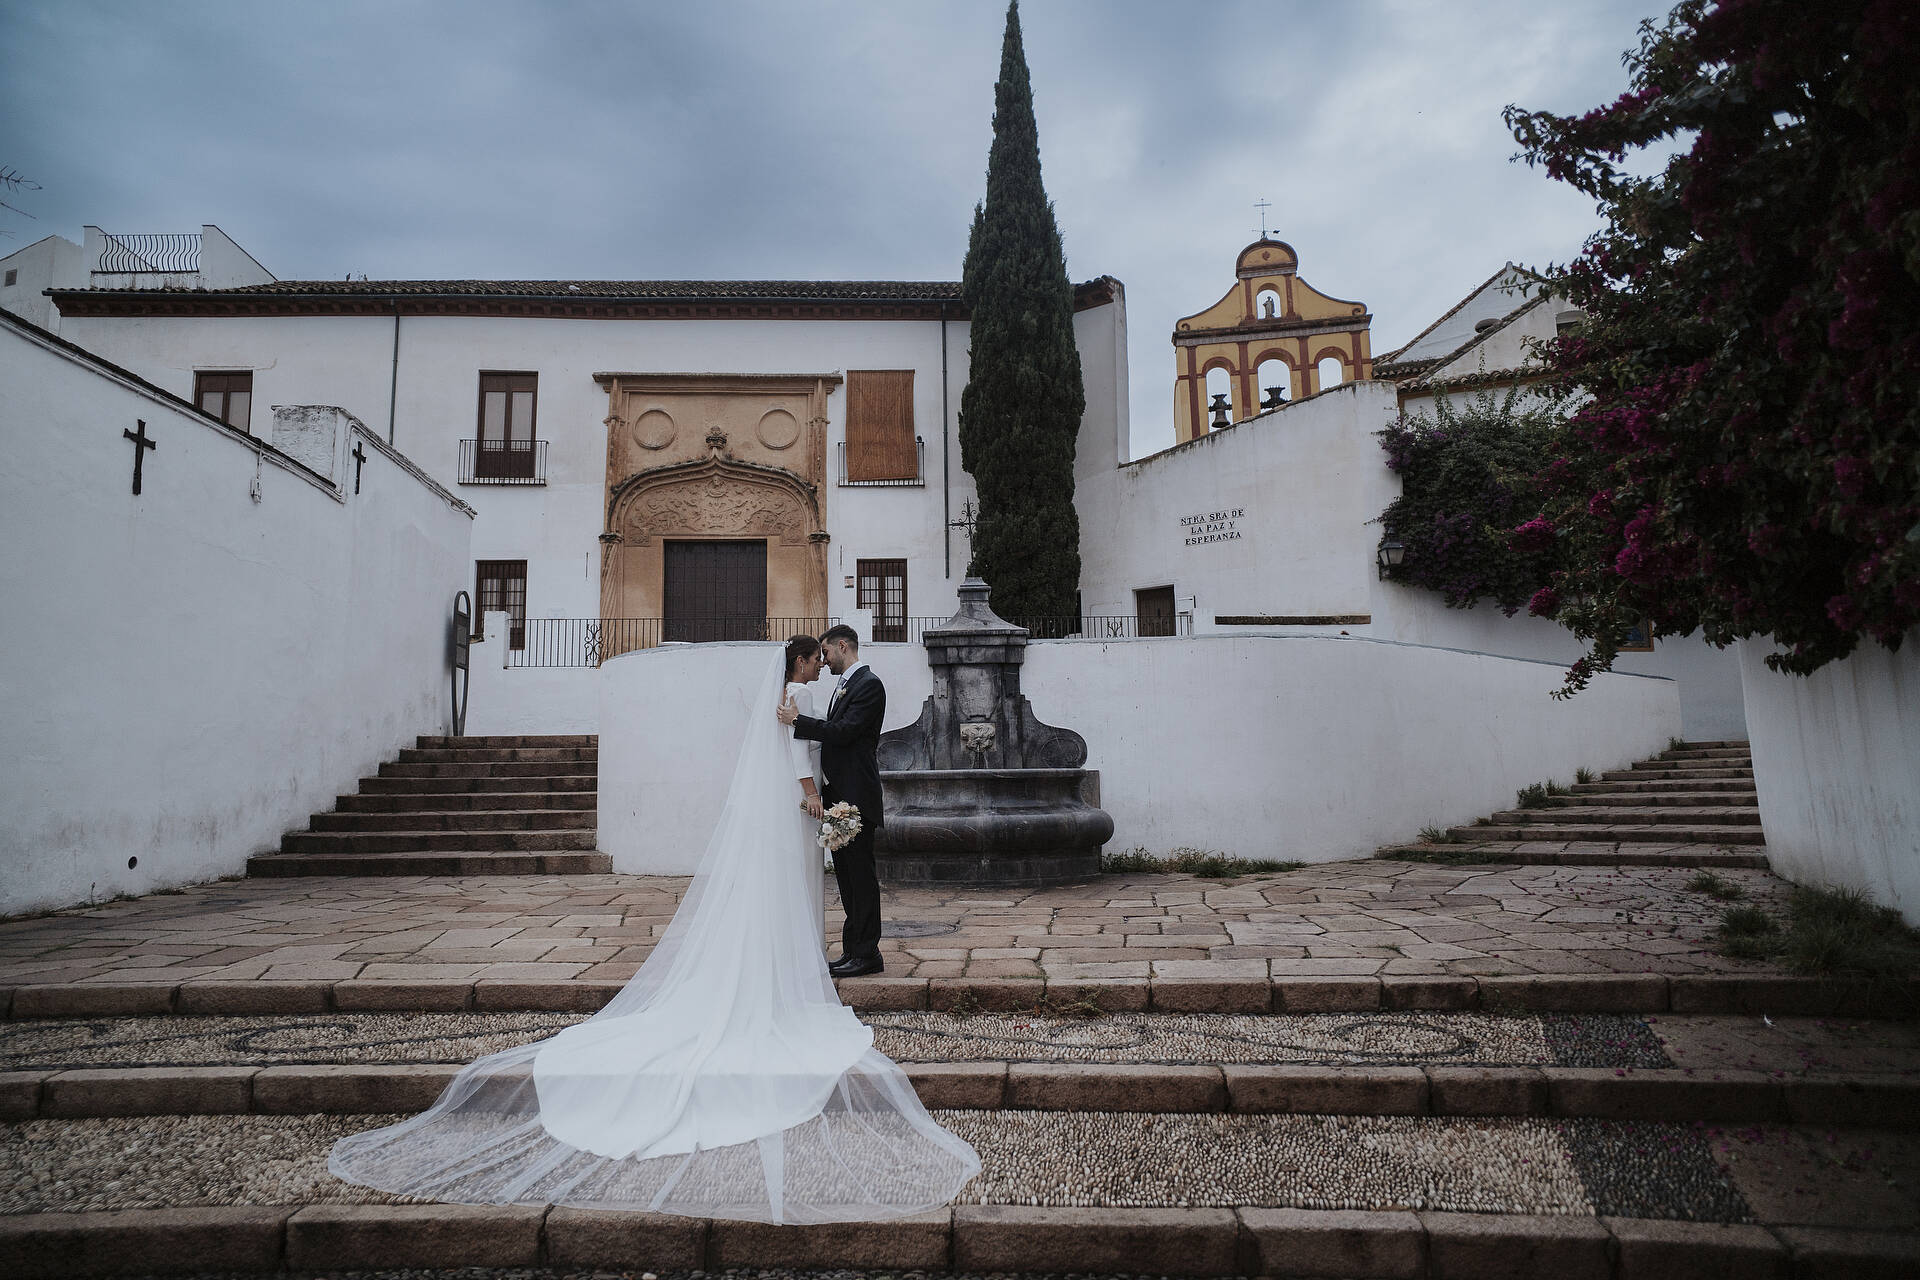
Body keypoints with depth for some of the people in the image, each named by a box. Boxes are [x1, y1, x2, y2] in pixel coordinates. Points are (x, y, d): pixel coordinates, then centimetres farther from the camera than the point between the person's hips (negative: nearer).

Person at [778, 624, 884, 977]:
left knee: (860, 874, -4)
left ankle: (866, 954, 3)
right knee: (847, 874, 13)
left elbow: (843, 731, -20)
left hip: (856, 797, -10)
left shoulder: (868, 684, -11)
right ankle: (854, 951, 21)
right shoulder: (844, 684, 19)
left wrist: (797, 720, -17)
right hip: (839, 795, 10)